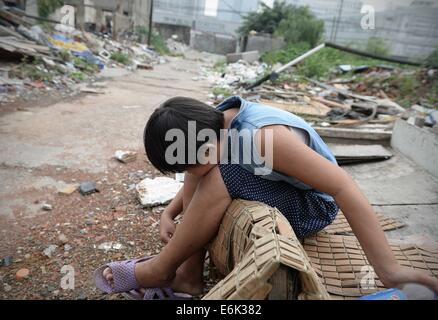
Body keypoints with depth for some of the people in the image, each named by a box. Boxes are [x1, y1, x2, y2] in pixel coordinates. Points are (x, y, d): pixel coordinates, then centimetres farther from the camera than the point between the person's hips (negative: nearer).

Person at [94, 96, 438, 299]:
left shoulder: (263, 135, -34)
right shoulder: (215, 122, -10)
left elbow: (344, 187, -35)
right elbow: (195, 177, 5)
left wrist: (388, 269, -34)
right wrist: (169, 214, -8)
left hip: (312, 207, -7)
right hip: (276, 190, 7)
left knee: (220, 177, -28)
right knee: (203, 172, -9)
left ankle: (161, 269, -9)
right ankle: (189, 277, -5)